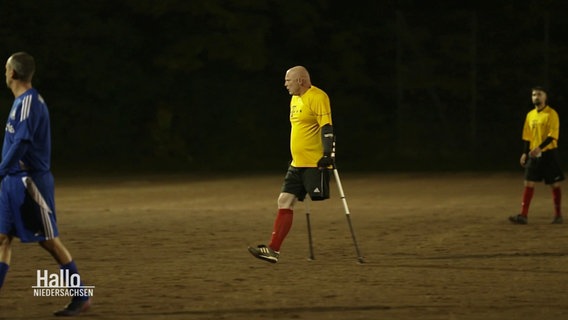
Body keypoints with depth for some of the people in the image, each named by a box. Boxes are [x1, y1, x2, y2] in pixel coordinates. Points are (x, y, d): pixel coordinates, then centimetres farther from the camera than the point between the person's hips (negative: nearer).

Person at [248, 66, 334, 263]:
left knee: (321, 204, -6)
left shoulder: (317, 97, -12)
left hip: (315, 163, -9)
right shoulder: (295, 99, 17)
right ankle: (273, 250, 0)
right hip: (297, 164, 9)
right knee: (285, 201, 2)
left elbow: (327, 128, -19)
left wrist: (327, 154, -26)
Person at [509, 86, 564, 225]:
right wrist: (525, 153, 9)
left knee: (555, 184, 2)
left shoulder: (551, 114, -8)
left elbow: (553, 135, -16)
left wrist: (540, 148, -26)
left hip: (549, 153, -5)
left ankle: (558, 215, 12)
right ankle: (523, 216, -6)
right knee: (528, 183, -3)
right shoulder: (530, 115, 11)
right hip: (533, 154, 5)